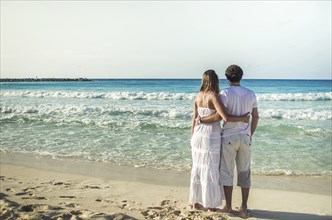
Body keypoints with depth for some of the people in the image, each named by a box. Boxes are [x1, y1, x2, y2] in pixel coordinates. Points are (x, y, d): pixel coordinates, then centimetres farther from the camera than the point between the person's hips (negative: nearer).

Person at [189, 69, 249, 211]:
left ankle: (196, 202, 23)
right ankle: (210, 204, 16)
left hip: (198, 135, 6)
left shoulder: (198, 96, 4)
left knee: (198, 168, 14)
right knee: (210, 170, 5)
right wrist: (242, 118, -9)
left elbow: (194, 119, 10)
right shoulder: (214, 96, -17)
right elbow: (226, 118, -25)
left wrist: (193, 137, 19)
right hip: (211, 137, -6)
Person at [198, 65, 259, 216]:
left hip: (229, 137, -4)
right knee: (244, 172, 12)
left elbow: (219, 116, -20)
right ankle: (244, 206, 17)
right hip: (245, 138, 4)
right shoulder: (251, 94, 4)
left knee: (227, 172, 6)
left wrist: (201, 120, -6)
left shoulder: (226, 93, -11)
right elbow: (255, 117, 9)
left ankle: (228, 206, 11)